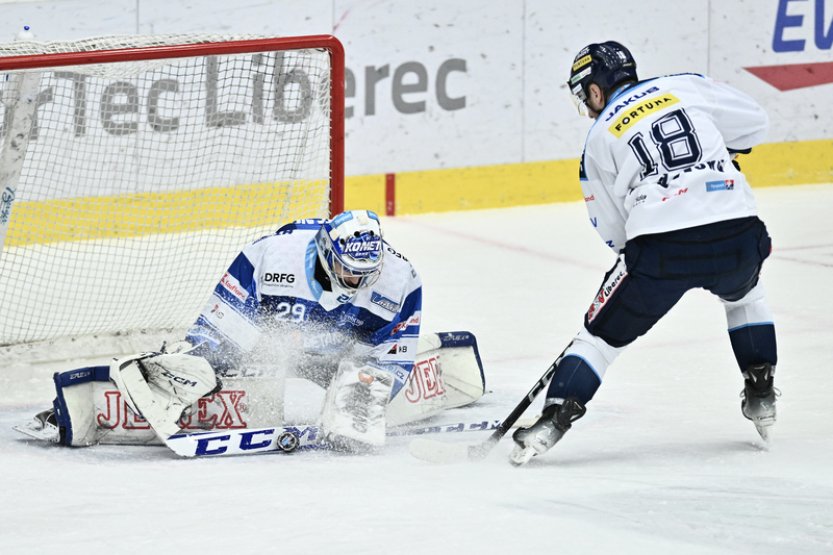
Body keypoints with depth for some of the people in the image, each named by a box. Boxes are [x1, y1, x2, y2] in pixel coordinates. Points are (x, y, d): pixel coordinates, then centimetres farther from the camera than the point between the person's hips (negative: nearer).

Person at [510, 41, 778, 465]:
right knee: (744, 296, 37)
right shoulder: (687, 88, 13)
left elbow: (613, 230, 14)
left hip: (661, 250, -3)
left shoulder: (599, 138, 12)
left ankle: (552, 420, 1)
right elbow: (754, 122, 16)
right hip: (738, 237, 3)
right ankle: (761, 397, 33)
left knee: (602, 332, 13)